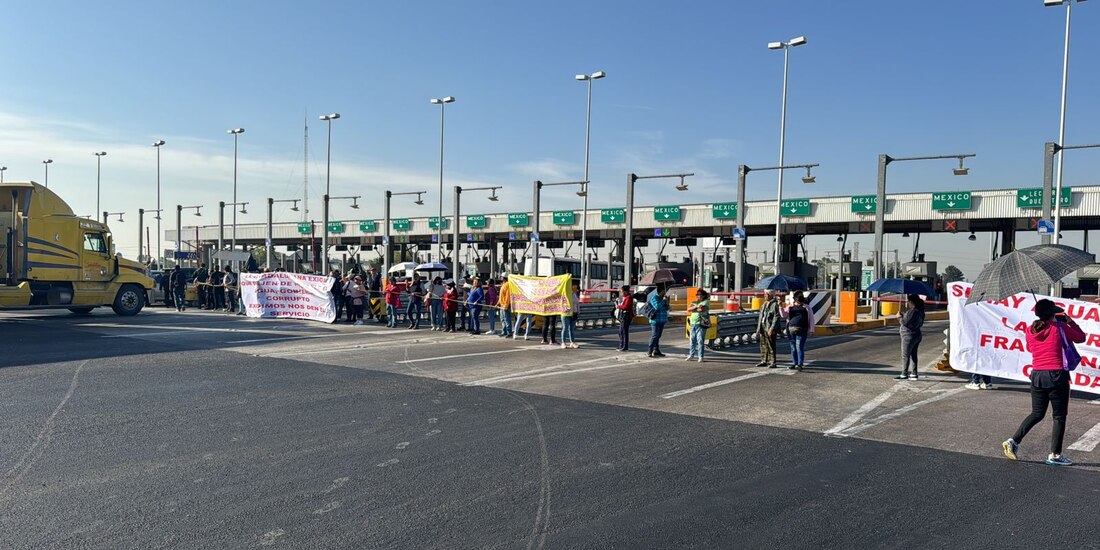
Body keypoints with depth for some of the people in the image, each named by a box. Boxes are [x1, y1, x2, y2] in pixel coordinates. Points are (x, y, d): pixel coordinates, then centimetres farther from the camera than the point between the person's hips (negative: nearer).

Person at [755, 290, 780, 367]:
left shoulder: (775, 304, -9)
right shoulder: (765, 304, 17)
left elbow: (776, 318, -14)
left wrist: (772, 329, -20)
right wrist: (758, 328, 17)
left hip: (769, 329, -8)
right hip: (763, 328, 8)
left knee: (771, 346, -6)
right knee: (763, 345, 12)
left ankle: (772, 362, -1)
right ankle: (764, 361, 20)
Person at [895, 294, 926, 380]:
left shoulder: (912, 311, -22)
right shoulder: (920, 311, 8)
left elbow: (905, 322, -21)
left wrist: (900, 316, -2)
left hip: (909, 336, -9)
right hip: (917, 335, 9)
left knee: (905, 355, -4)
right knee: (913, 355, 14)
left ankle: (904, 374, -2)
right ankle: (914, 374, 18)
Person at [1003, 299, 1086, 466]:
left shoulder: (1030, 331, 4)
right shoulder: (1060, 327, -7)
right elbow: (1081, 338, 6)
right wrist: (1070, 321, 18)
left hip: (1036, 376, 5)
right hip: (1057, 376, -4)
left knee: (1037, 413, 17)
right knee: (1059, 416, 7)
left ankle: (1013, 441, 5)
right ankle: (1054, 455, 10)